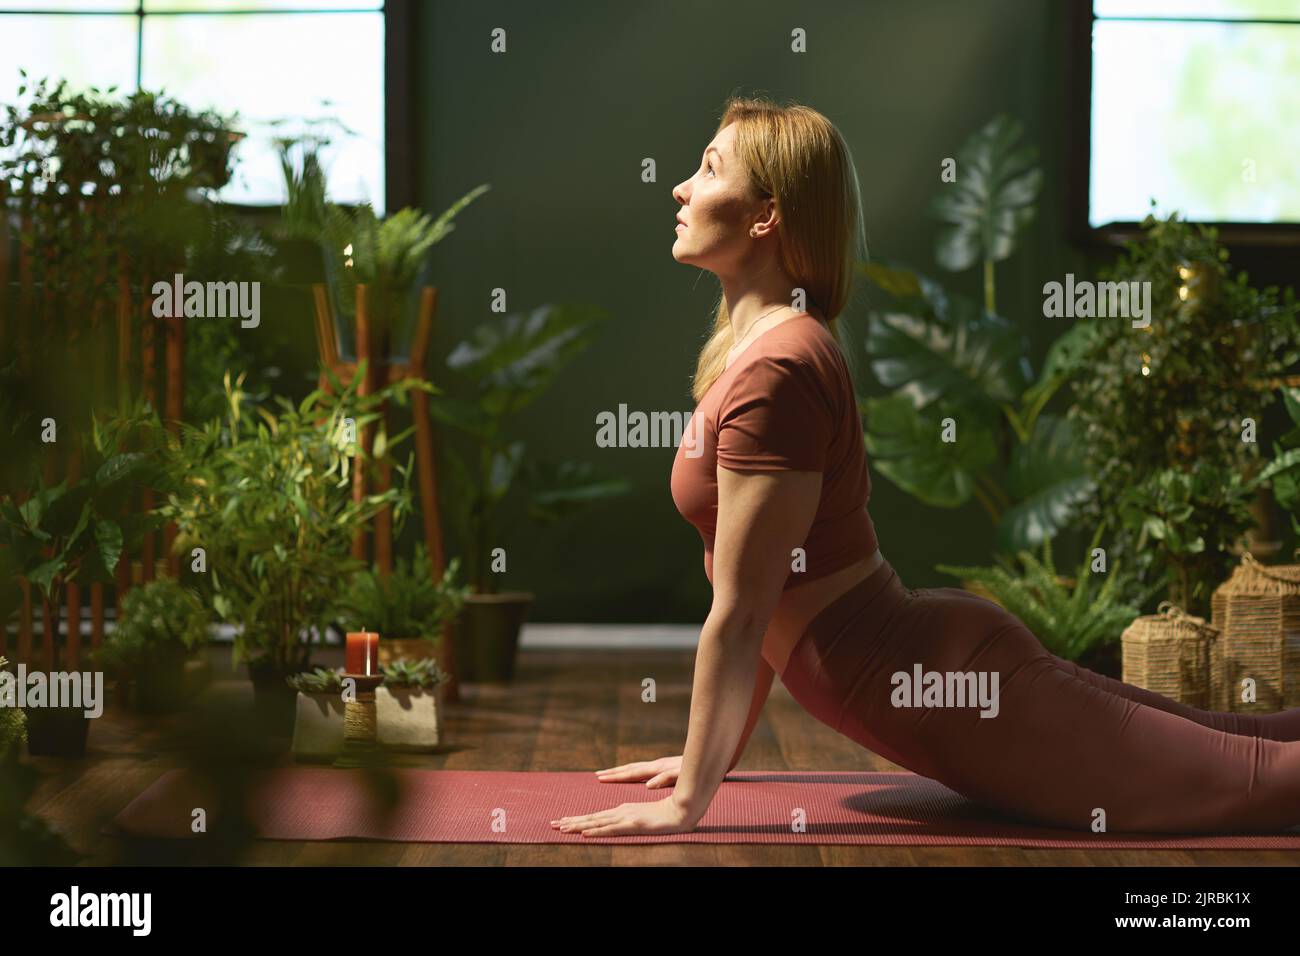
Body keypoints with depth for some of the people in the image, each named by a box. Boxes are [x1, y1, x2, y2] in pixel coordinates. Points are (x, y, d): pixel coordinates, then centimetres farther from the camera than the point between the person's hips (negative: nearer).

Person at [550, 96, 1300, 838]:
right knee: (1235, 752, 20)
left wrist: (690, 798, -14)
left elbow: (741, 613, -19)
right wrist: (715, 754, 19)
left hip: (944, 684, -10)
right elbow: (766, 606, 17)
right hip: (935, 654, 10)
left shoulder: (774, 371, -19)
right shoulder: (756, 348, 12)